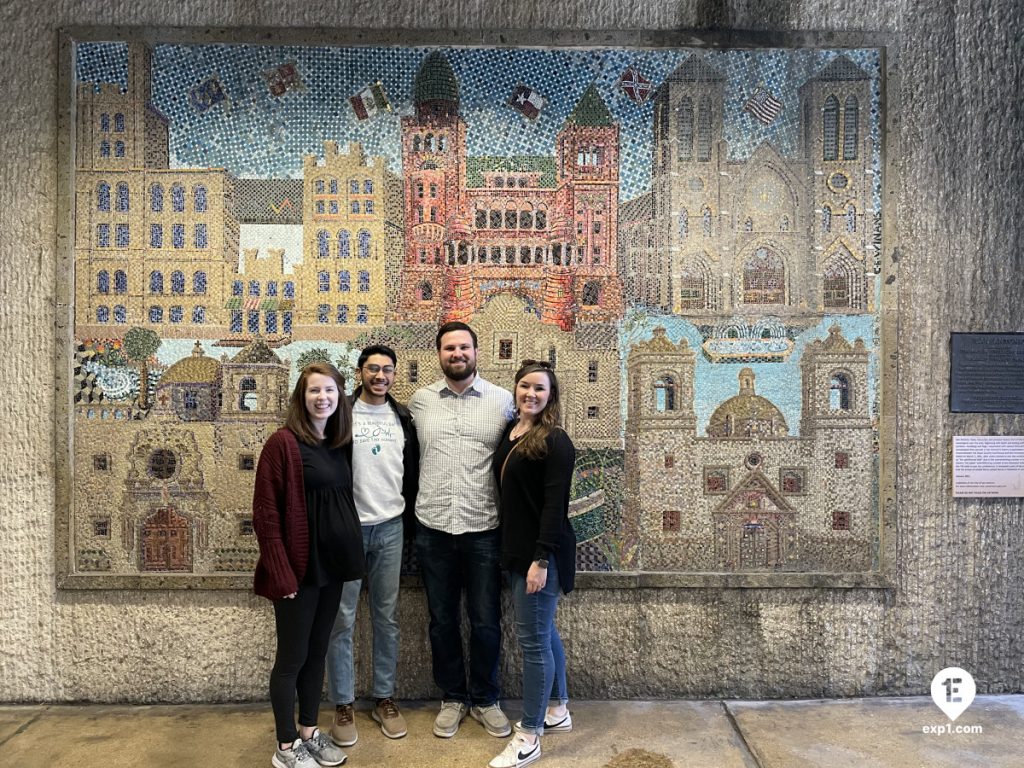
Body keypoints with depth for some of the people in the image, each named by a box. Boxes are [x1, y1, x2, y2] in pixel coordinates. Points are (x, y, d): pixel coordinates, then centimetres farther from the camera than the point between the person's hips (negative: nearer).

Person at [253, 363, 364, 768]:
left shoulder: (342, 443, 7)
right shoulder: (283, 442, -13)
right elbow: (265, 513, -15)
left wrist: (349, 557, 8)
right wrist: (281, 572, -18)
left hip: (332, 564, 7)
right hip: (299, 567, -7)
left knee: (317, 652, 18)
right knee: (292, 657, 7)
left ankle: (310, 732, 33)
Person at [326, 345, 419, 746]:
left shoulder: (403, 418, 7)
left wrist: (409, 520, 10)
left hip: (390, 528, 4)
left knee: (387, 616, 11)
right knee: (343, 618, 5)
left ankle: (384, 698, 25)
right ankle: (343, 705, 19)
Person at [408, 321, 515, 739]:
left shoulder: (502, 400, -1)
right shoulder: (419, 401, 3)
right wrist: (414, 506, 7)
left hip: (484, 529, -1)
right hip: (432, 528, 2)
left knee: (486, 621, 9)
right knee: (442, 620, 14)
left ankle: (484, 699, 31)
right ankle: (452, 698, 34)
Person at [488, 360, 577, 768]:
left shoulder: (555, 441, -15)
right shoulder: (509, 432, 8)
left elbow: (555, 506, -19)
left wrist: (541, 559, -22)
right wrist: (512, 549, 13)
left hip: (542, 553, -8)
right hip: (516, 549, 8)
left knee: (532, 638, -1)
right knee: (544, 631, 19)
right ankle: (557, 710, 36)